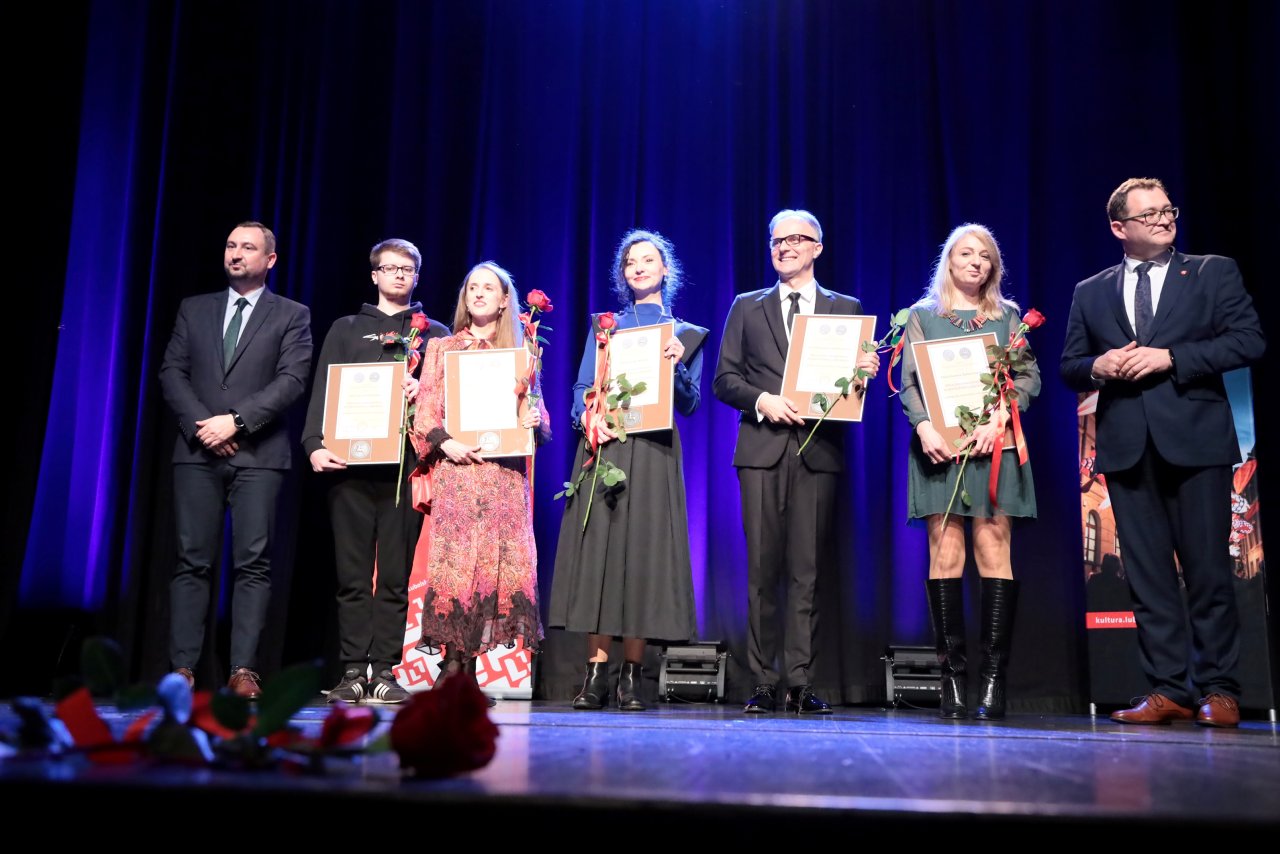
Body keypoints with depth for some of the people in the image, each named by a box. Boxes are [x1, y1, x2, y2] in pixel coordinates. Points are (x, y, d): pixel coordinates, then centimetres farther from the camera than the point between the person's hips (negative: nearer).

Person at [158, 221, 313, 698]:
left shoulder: (291, 315, 8)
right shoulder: (193, 310, 17)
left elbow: (292, 380, -4)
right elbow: (172, 373, 9)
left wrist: (235, 420, -13)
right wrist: (201, 426, -7)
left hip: (258, 454, -2)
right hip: (198, 452, 3)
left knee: (253, 564, -5)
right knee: (192, 562, 0)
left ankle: (243, 669, -5)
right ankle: (183, 668, 3)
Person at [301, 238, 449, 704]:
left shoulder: (434, 333, 18)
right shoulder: (346, 329, 18)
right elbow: (322, 390, 8)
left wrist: (423, 391, -11)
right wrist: (315, 443, -6)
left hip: (405, 461, 0)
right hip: (350, 460, 1)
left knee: (396, 574, -2)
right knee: (352, 573, 0)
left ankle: (384, 671, 2)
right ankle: (353, 671, 4)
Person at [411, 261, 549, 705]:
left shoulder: (521, 351, 17)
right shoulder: (441, 348, 15)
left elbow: (537, 409, 14)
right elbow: (424, 409, 7)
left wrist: (534, 420, -9)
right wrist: (446, 442, -11)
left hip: (504, 471, 1)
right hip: (455, 469, 0)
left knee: (502, 559, -8)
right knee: (453, 561, -8)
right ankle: (454, 661, -3)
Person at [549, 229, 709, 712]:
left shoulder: (685, 334, 13)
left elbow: (690, 404, 6)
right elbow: (582, 388, 9)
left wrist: (677, 366, -11)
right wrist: (590, 418, -11)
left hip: (653, 451, -1)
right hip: (602, 445, 1)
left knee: (643, 550, -5)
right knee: (598, 547, -6)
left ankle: (632, 675, 1)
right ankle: (596, 673, -3)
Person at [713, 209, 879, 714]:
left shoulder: (846, 309, 15)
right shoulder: (747, 308, 16)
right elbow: (725, 379, 9)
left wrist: (864, 372, -11)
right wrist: (762, 400, -8)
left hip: (818, 450, 0)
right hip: (762, 449, 0)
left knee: (807, 569, -2)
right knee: (762, 568, -1)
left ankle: (800, 683, 3)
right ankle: (763, 682, 4)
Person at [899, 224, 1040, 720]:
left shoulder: (1007, 316, 17)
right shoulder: (922, 315, 14)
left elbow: (1030, 376, 7)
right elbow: (907, 381, 5)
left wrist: (998, 418, -11)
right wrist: (924, 427, -12)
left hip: (993, 443, 1)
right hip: (938, 444, 0)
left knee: (994, 551, -6)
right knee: (945, 553, -5)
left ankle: (993, 680, -5)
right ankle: (952, 678, -3)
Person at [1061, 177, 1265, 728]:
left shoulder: (1214, 272, 9)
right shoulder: (1091, 292, 15)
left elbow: (1249, 339, -2)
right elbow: (1069, 366, 15)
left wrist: (1170, 357, -11)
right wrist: (1098, 367, -7)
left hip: (1195, 439, -2)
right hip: (1127, 446, 2)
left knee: (1207, 569, -1)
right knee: (1147, 573, 2)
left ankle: (1218, 689, 8)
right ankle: (1168, 690, 8)